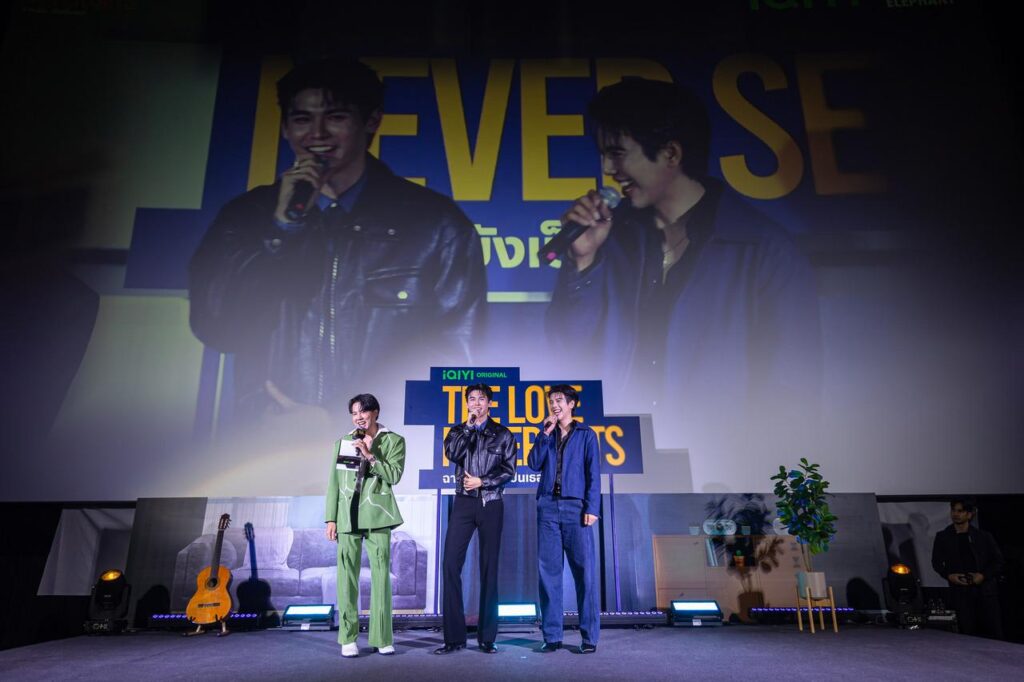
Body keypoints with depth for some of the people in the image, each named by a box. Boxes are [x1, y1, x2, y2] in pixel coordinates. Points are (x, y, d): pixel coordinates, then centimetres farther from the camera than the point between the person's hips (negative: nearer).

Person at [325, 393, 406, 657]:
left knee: (381, 576, -2)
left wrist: (369, 455, -12)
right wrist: (331, 518, 5)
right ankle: (348, 638, 11)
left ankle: (383, 638, 8)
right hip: (347, 516, 2)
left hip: (377, 516, -2)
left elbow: (394, 475, -5)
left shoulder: (393, 441, 6)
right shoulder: (342, 442, 12)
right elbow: (334, 483, 11)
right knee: (346, 576, 1)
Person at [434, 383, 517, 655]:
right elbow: (453, 454, -9)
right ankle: (454, 636, 1)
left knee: (489, 568, 2)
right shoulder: (457, 431, 12)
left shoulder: (503, 434, 7)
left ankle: (487, 637, 9)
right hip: (464, 503, 1)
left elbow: (509, 470, 1)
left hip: (491, 504, -1)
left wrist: (482, 481, -8)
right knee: (452, 565, -7)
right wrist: (469, 426, -8)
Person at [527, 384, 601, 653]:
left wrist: (592, 508, -9)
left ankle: (590, 636, 5)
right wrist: (545, 433, -2)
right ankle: (552, 635, 9)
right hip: (548, 508, 3)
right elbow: (533, 463, 3)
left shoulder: (586, 435, 8)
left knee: (585, 571, -3)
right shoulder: (547, 435, 18)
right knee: (548, 571, 2)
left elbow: (593, 473, 1)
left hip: (576, 508, -3)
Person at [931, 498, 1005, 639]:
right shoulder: (942, 537, 8)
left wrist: (983, 575, -6)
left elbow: (998, 561, 9)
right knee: (967, 632, -2)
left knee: (994, 631, -2)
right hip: (960, 591, 0)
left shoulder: (983, 536, 7)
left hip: (985, 590, 0)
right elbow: (936, 562, 13)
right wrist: (948, 575, -4)